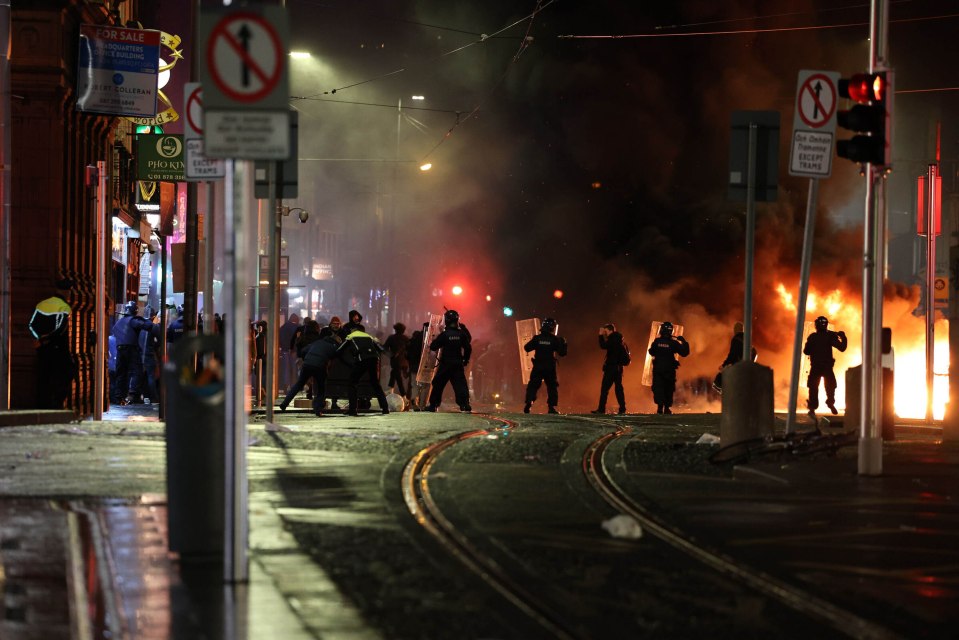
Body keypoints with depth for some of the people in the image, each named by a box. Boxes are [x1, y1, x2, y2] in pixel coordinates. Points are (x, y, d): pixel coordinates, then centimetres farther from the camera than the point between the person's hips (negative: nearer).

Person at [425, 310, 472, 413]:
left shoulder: (444, 334, -10)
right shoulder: (462, 334, 0)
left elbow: (433, 347, -10)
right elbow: (468, 348, 4)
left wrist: (434, 341, 11)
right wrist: (465, 360, 17)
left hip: (445, 365, -2)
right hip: (458, 364, 2)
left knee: (438, 384, 10)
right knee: (460, 385, -2)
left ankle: (433, 405, 14)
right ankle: (465, 405, -17)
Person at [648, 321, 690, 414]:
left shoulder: (656, 341, -5)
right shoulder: (673, 343, -9)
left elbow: (651, 352, 10)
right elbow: (684, 353, -5)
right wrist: (684, 342, 6)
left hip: (658, 369, 0)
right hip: (669, 369, 0)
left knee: (658, 388, 1)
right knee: (669, 389, 13)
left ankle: (660, 406, -17)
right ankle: (667, 407, 14)